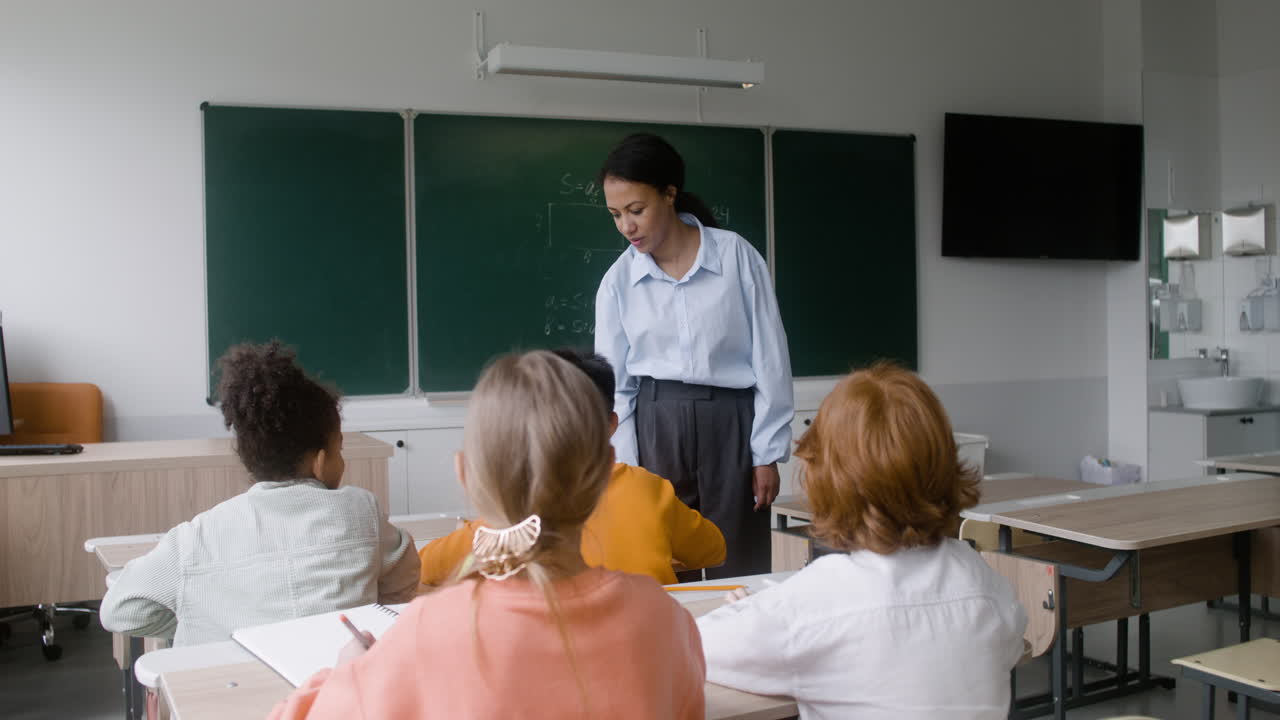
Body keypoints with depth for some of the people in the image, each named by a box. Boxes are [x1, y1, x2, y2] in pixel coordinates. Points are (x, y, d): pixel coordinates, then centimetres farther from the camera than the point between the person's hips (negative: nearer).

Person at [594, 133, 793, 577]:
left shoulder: (737, 257, -4)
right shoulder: (618, 281, 2)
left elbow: (770, 358, -1)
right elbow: (614, 383, 4)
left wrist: (767, 454, -2)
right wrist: (626, 472, -2)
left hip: (729, 423, -1)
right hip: (653, 427, 2)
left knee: (739, 575, 2)